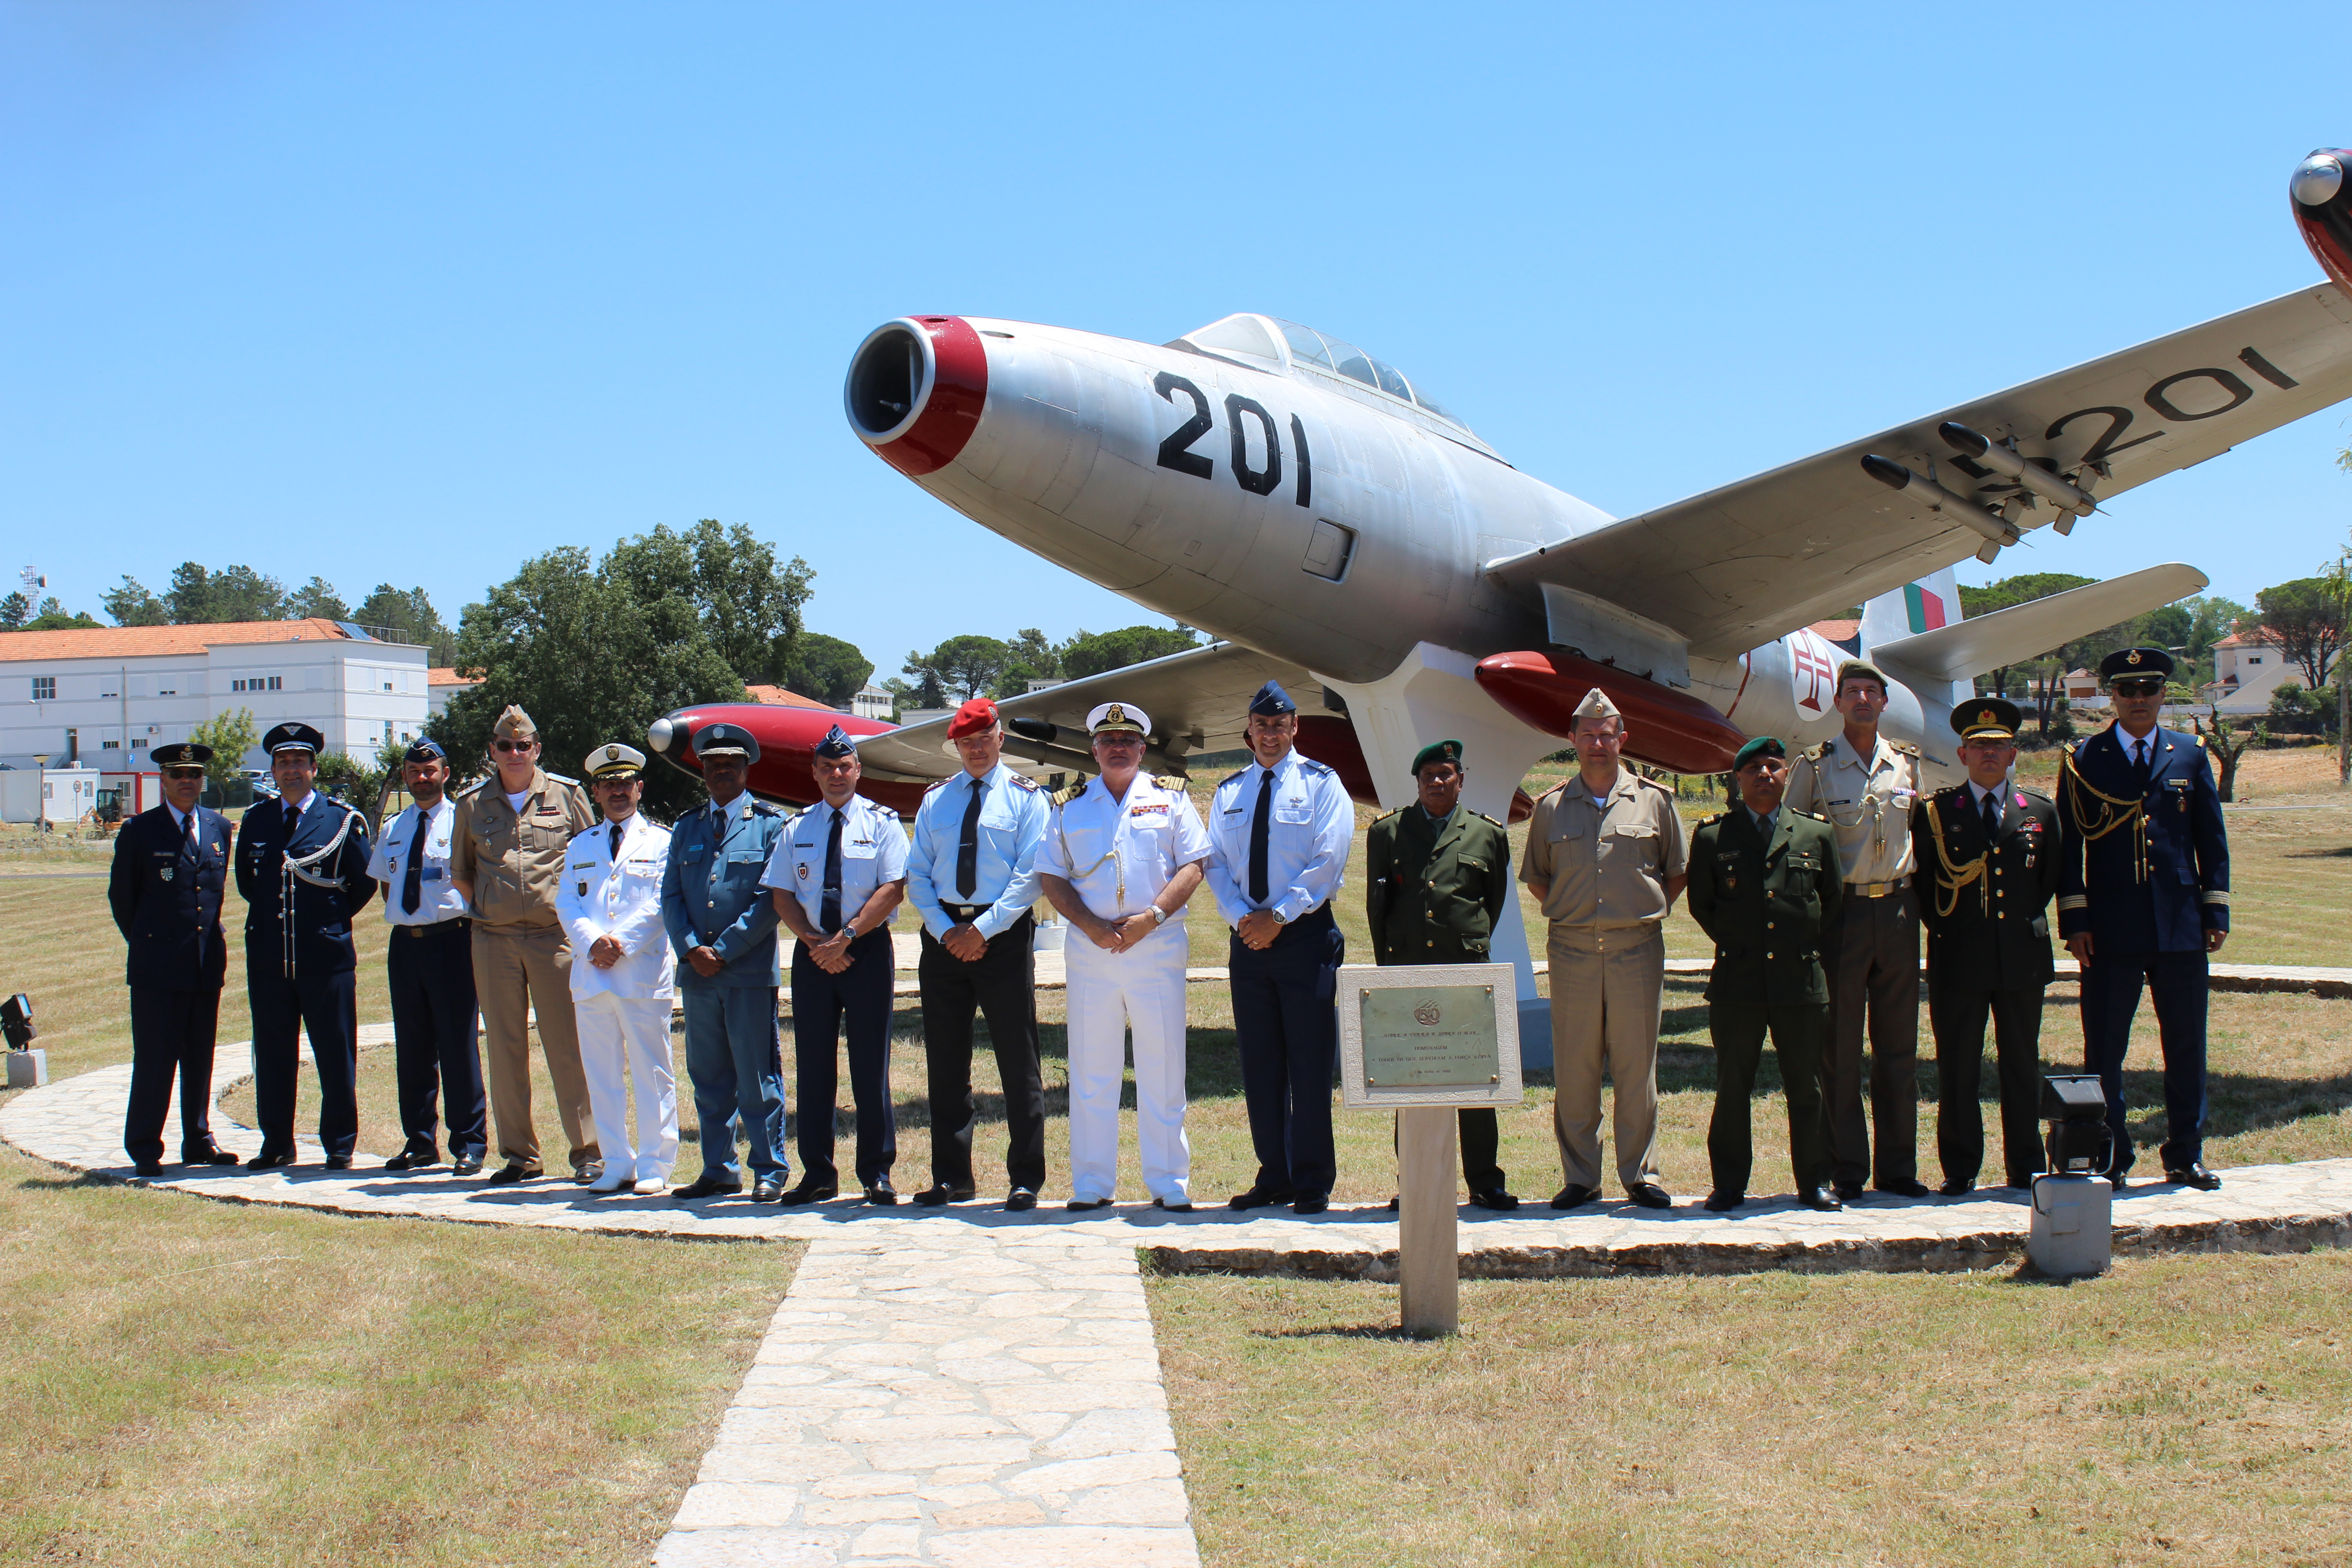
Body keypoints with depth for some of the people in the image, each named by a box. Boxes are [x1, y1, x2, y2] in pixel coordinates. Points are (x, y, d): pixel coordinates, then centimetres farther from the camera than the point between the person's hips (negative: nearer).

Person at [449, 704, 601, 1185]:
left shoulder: (566, 795, 3)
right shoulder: (472, 803, 8)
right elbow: (460, 870, 20)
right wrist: (483, 910, 11)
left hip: (555, 934, -2)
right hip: (494, 939, 3)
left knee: (568, 1045, -3)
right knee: (504, 1047, 6)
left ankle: (588, 1151, 3)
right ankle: (519, 1154, 14)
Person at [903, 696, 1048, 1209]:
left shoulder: (1025, 796, 2)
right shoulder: (935, 799, 14)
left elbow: (1030, 874, -6)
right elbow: (917, 873, 10)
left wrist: (983, 929, -14)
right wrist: (946, 930, -5)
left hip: (1004, 935, -4)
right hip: (944, 933, 4)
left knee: (1018, 1060, -1)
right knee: (945, 1060, 8)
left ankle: (1025, 1178, 6)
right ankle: (951, 1177, 17)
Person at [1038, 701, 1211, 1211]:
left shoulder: (1170, 797, 8)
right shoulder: (1068, 806, 12)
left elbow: (1192, 866, 1)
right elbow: (1051, 877, 8)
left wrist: (1150, 918, -13)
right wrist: (1091, 925, -8)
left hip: (1157, 945, -1)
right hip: (1089, 946, 2)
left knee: (1162, 1069, 0)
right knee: (1091, 1070, 4)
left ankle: (1168, 1184, 7)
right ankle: (1091, 1185, 11)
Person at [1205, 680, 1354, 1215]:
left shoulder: (1321, 784, 1)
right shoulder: (1229, 793, 14)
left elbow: (1328, 860, -8)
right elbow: (1215, 862, 10)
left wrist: (1278, 917, -14)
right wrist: (1241, 917, -7)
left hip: (1306, 935, -4)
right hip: (1248, 939, 4)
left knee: (1310, 1065, -3)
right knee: (1260, 1067, 7)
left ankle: (1312, 1184, 5)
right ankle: (1273, 1176, 16)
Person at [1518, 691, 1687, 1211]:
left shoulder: (1654, 800, 4)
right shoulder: (1552, 806, 7)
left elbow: (1678, 872, 12)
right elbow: (1536, 877, 17)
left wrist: (1645, 912, 4)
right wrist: (1569, 914, 7)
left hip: (1637, 948, -1)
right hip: (1572, 951, 1)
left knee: (1637, 1064, 3)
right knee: (1574, 1067, 3)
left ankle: (1640, 1173, 13)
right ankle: (1579, 1175, 12)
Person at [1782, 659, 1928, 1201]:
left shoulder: (1907, 764, 9)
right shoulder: (1814, 766, -1)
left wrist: (1915, 896, 12)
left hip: (1897, 908, 3)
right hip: (1841, 912, -3)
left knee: (1898, 1044, 7)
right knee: (1840, 1047, 0)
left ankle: (1898, 1166, 15)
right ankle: (1846, 1170, 7)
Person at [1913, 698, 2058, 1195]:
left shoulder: (2041, 812, 9)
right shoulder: (1933, 811, 2)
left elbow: (2052, 878, 19)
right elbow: (1922, 880, 8)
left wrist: (2033, 921, 10)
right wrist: (1942, 928, 3)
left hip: (2023, 959, 2)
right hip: (1958, 959, -2)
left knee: (2022, 1065, 8)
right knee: (1957, 1069, 2)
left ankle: (2026, 1168, 18)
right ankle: (1959, 1170, 12)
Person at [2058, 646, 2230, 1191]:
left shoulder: (2191, 755, 9)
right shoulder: (2084, 761, 3)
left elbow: (2212, 839, 10)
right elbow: (2069, 846, 2)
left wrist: (2216, 913, 3)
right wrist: (2074, 920, -4)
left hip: (2181, 925, 2)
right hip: (2111, 930, -2)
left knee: (2186, 1044, 8)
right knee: (2104, 1047, 2)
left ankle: (2186, 1155, 20)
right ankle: (2109, 1159, 13)